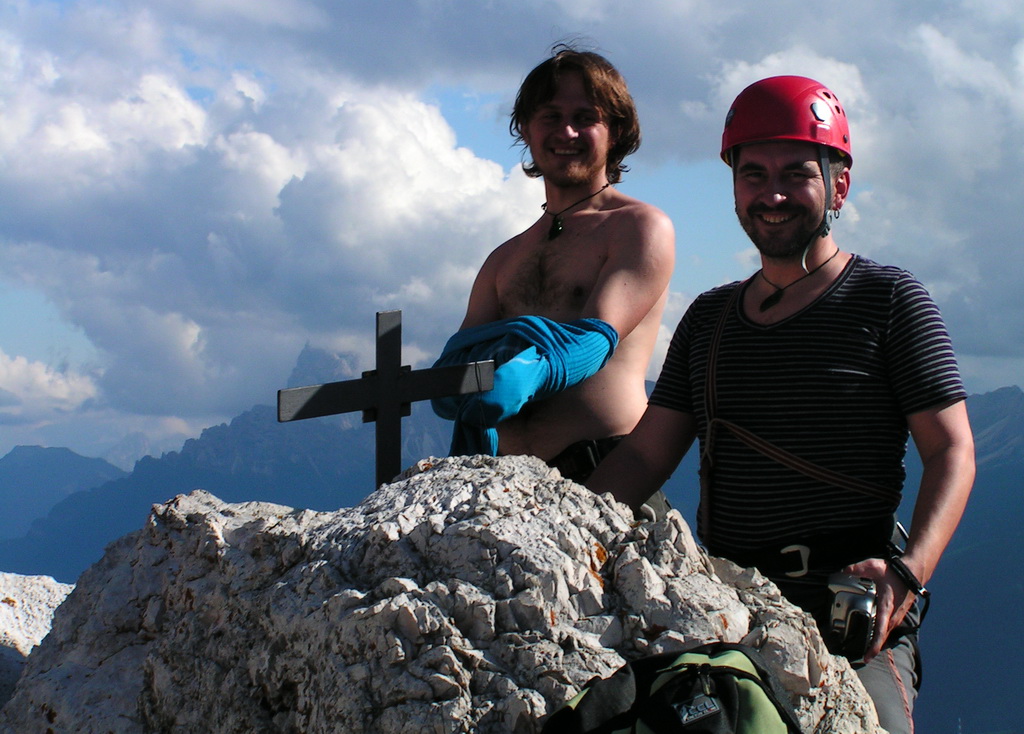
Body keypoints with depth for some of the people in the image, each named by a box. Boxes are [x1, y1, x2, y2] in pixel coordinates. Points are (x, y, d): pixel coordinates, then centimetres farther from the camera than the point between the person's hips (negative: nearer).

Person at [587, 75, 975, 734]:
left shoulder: (888, 299, 5)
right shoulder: (709, 318, 20)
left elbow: (952, 451, -2)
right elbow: (644, 457, 16)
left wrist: (906, 572, -18)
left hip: (849, 612, -4)